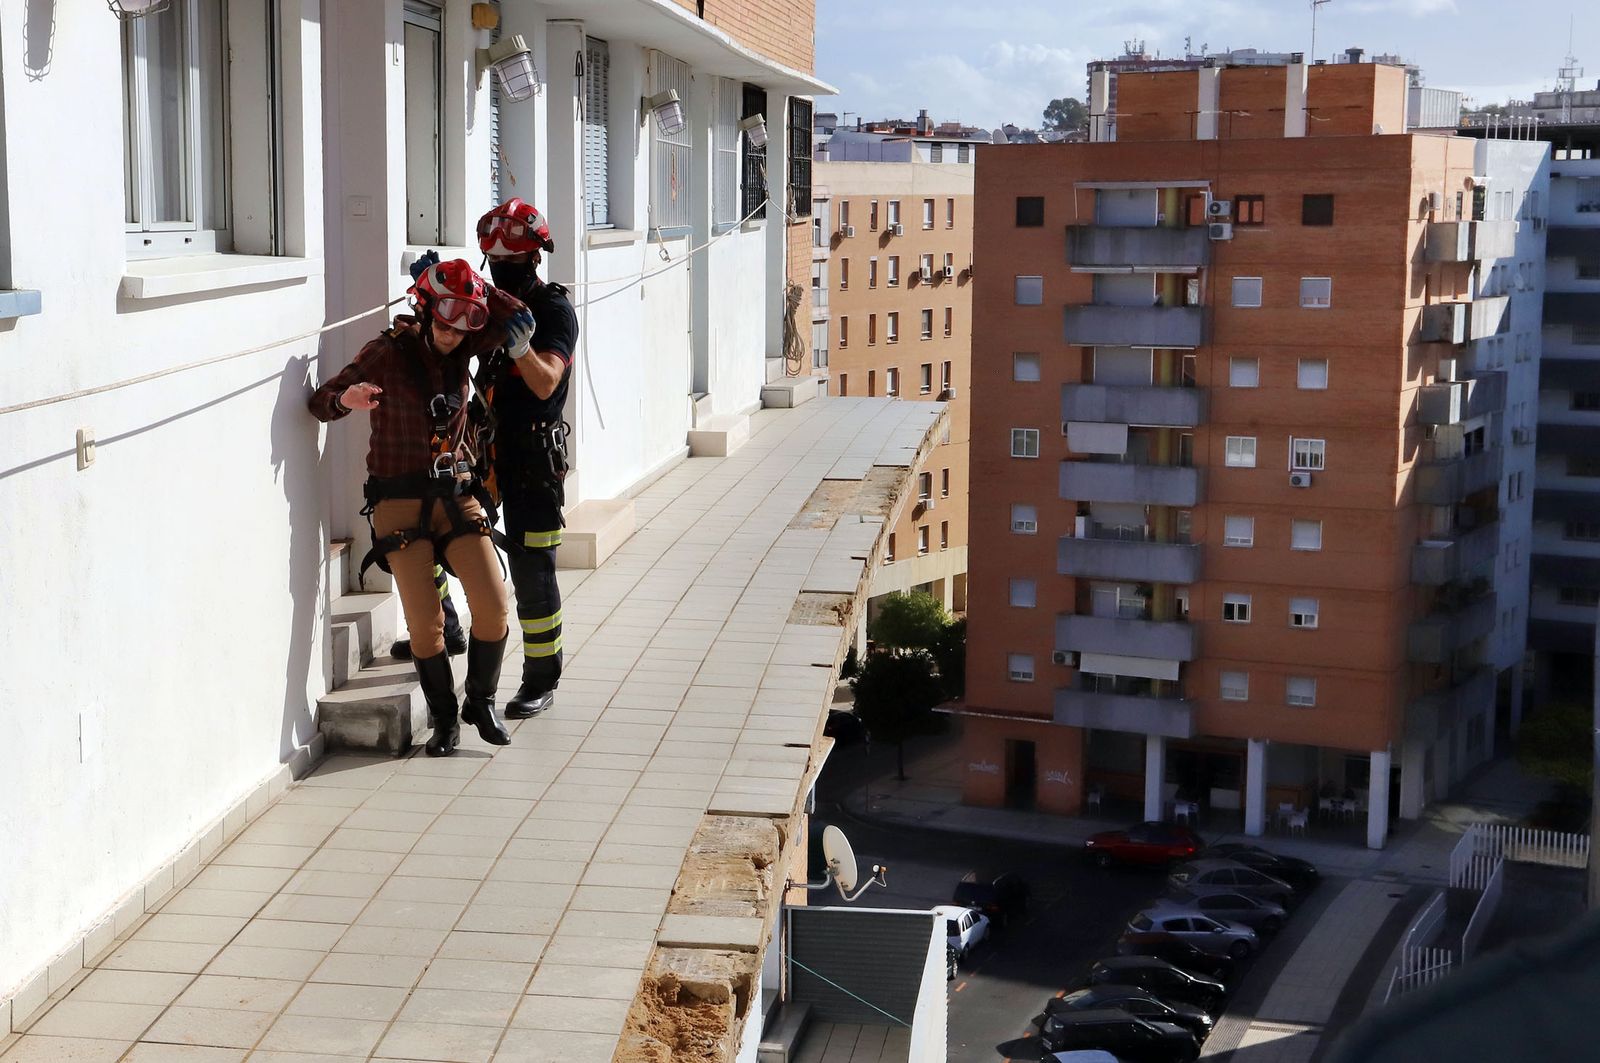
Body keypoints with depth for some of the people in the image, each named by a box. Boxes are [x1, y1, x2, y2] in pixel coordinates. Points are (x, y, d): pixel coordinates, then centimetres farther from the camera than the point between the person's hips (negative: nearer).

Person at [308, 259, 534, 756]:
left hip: (458, 497, 4)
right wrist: (345, 400, -29)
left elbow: (521, 323, 10)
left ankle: (481, 703, 14)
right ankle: (444, 719, 12)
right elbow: (320, 401, -6)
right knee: (424, 621, -7)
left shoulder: (461, 351, 7)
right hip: (400, 503, -4)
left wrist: (477, 292, 2)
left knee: (493, 605, -8)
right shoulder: (388, 354, -5)